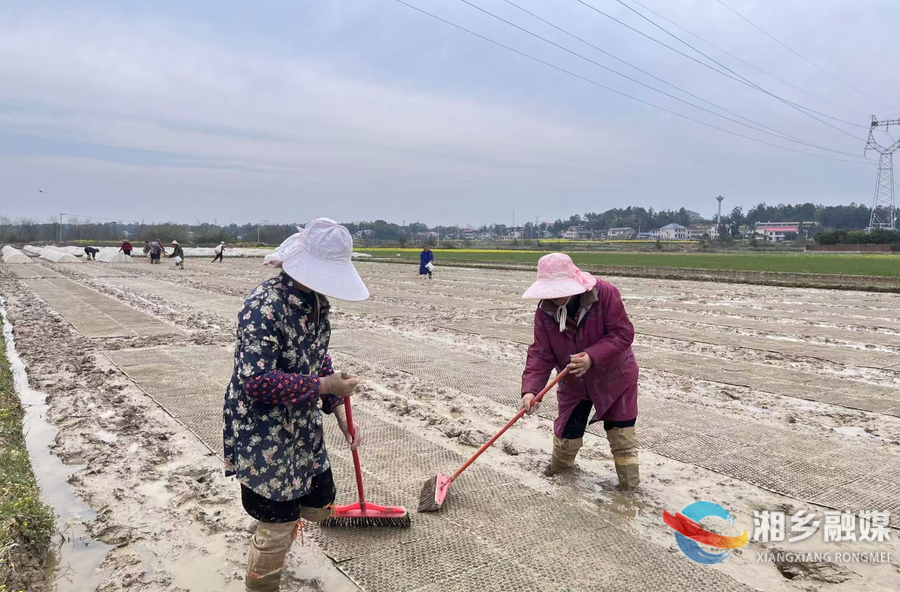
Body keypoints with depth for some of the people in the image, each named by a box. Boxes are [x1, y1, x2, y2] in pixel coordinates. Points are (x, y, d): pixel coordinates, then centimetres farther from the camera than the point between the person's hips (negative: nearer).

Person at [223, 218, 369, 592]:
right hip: (261, 435, -8)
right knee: (277, 532, 6)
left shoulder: (317, 301, 1)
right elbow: (256, 382, -29)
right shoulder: (264, 306, -26)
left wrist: (340, 413, 4)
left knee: (319, 506, 21)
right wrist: (323, 386, -25)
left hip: (303, 429, 8)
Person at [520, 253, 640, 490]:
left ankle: (629, 479, 28)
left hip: (613, 376, -3)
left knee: (621, 432, 6)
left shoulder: (605, 293, -27)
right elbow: (540, 353, -15)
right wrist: (530, 388, -29)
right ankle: (560, 463, 45)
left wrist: (592, 357, -36)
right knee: (567, 430, 14)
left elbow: (623, 333, -24)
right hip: (573, 382, 3)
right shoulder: (545, 310, -16)